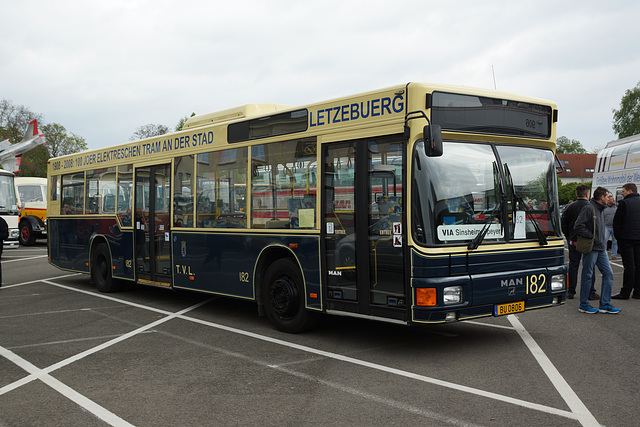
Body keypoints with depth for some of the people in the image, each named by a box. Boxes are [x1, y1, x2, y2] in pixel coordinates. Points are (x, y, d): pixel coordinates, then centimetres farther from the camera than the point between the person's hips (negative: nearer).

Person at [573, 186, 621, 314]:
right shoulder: (589, 209, -12)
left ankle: (604, 304, 13)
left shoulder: (600, 210, 17)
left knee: (608, 274, 6)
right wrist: (592, 237, -15)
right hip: (591, 248, -9)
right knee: (587, 276, -1)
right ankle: (583, 305, 9)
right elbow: (578, 226, -19)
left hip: (601, 248, 9)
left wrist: (603, 242, 13)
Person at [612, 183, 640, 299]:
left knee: (629, 266, -5)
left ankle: (625, 293, -1)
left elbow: (616, 222, -8)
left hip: (626, 238, -6)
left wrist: (618, 236, 3)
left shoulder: (624, 203, -10)